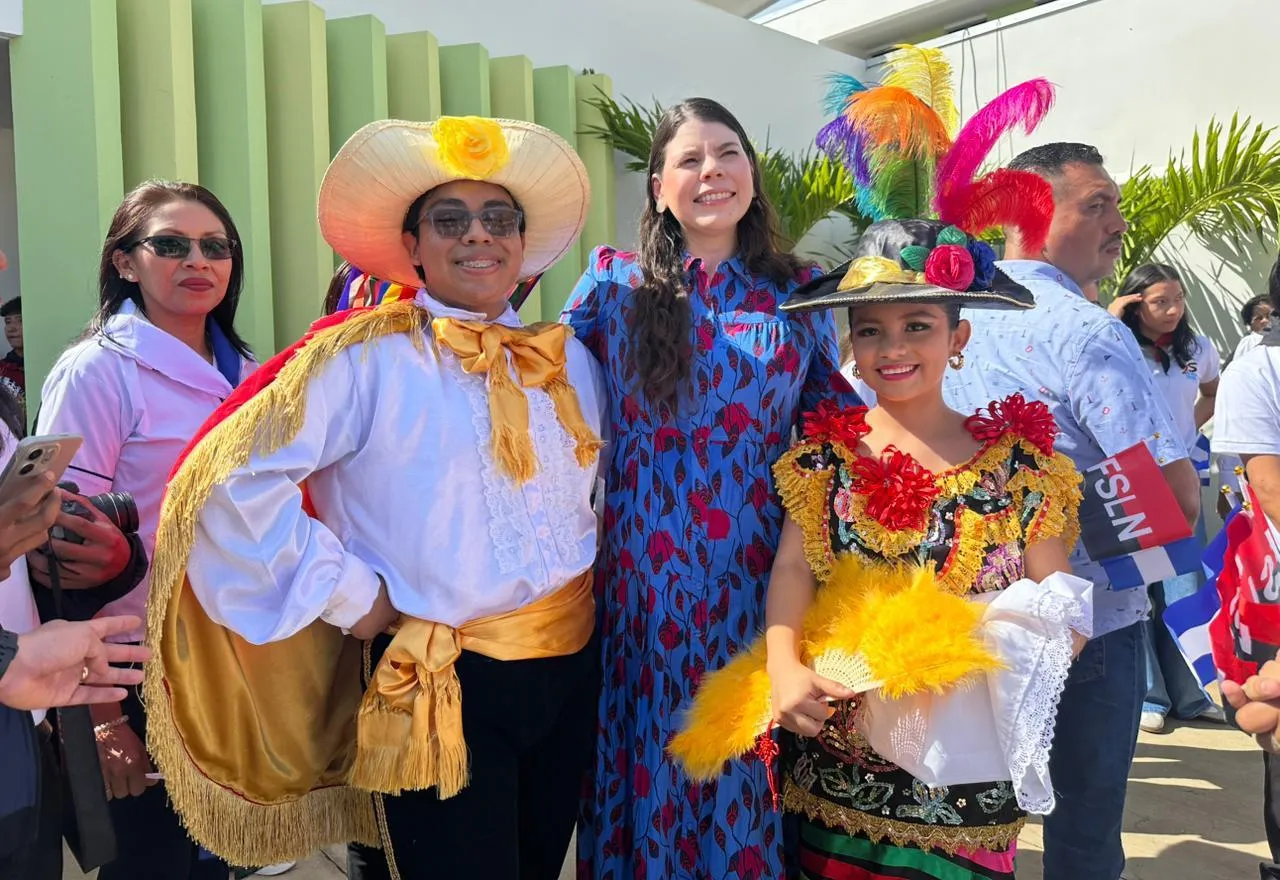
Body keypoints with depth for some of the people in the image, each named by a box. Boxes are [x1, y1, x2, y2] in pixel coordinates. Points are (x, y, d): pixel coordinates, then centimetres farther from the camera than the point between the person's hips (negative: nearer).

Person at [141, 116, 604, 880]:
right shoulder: (368, 358, -10)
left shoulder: (569, 361, 7)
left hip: (573, 667, 6)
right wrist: (348, 596, -12)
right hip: (443, 687, -5)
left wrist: (596, 568, 10)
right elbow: (237, 478, -15)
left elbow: (608, 478, 23)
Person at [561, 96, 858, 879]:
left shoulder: (800, 292, 6)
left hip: (759, 579, 1)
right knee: (655, 760, 11)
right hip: (647, 573, -1)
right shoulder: (616, 282, 3)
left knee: (747, 762, 13)